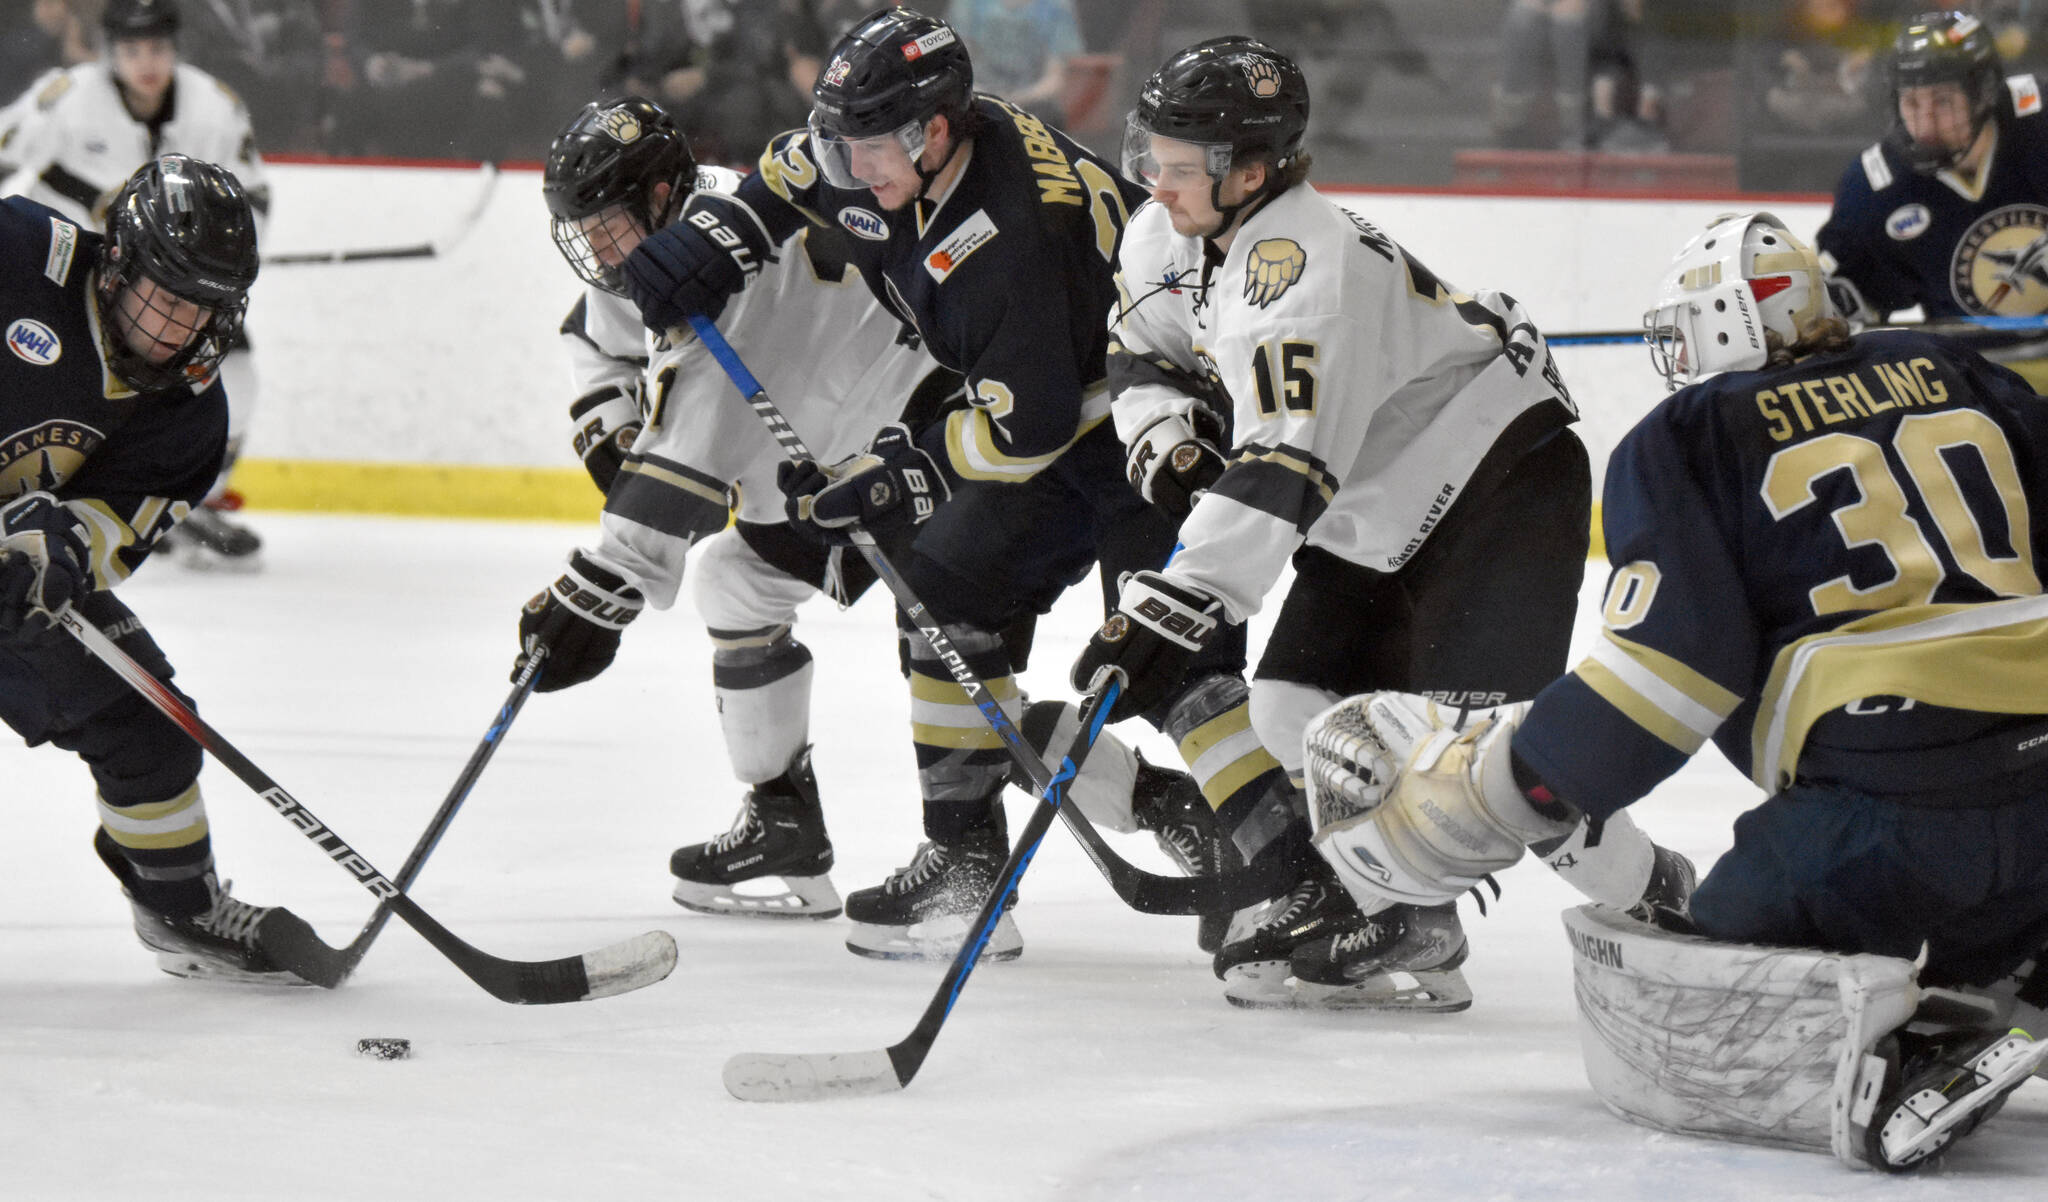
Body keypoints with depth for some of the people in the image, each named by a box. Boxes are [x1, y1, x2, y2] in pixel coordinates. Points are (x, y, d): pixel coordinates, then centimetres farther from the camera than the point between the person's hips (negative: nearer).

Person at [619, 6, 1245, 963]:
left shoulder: (1008, 234, -32)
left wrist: (882, 479, -24)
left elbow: (1025, 426, -30)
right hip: (1044, 409, 10)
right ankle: (965, 856, 13)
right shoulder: (884, 158, -5)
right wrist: (715, 240, 3)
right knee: (950, 593, 7)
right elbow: (792, 176, 19)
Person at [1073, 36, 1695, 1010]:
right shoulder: (1168, 240, -2)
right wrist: (1168, 439, -8)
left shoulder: (1311, 271, -32)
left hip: (1502, 475, -10)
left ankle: (1659, 903, -6)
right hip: (1381, 510, 10)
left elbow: (1283, 471, -40)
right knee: (1297, 705, 2)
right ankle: (1403, 926, 14)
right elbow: (1143, 355, 16)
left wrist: (1172, 611, -44)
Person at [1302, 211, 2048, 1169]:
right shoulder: (1948, 374, 20)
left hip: (1885, 794, -6)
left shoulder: (1682, 441, 5)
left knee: (1657, 1036, 4)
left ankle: (1887, 1054, -25)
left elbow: (1673, 664, -7)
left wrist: (1481, 789, -1)